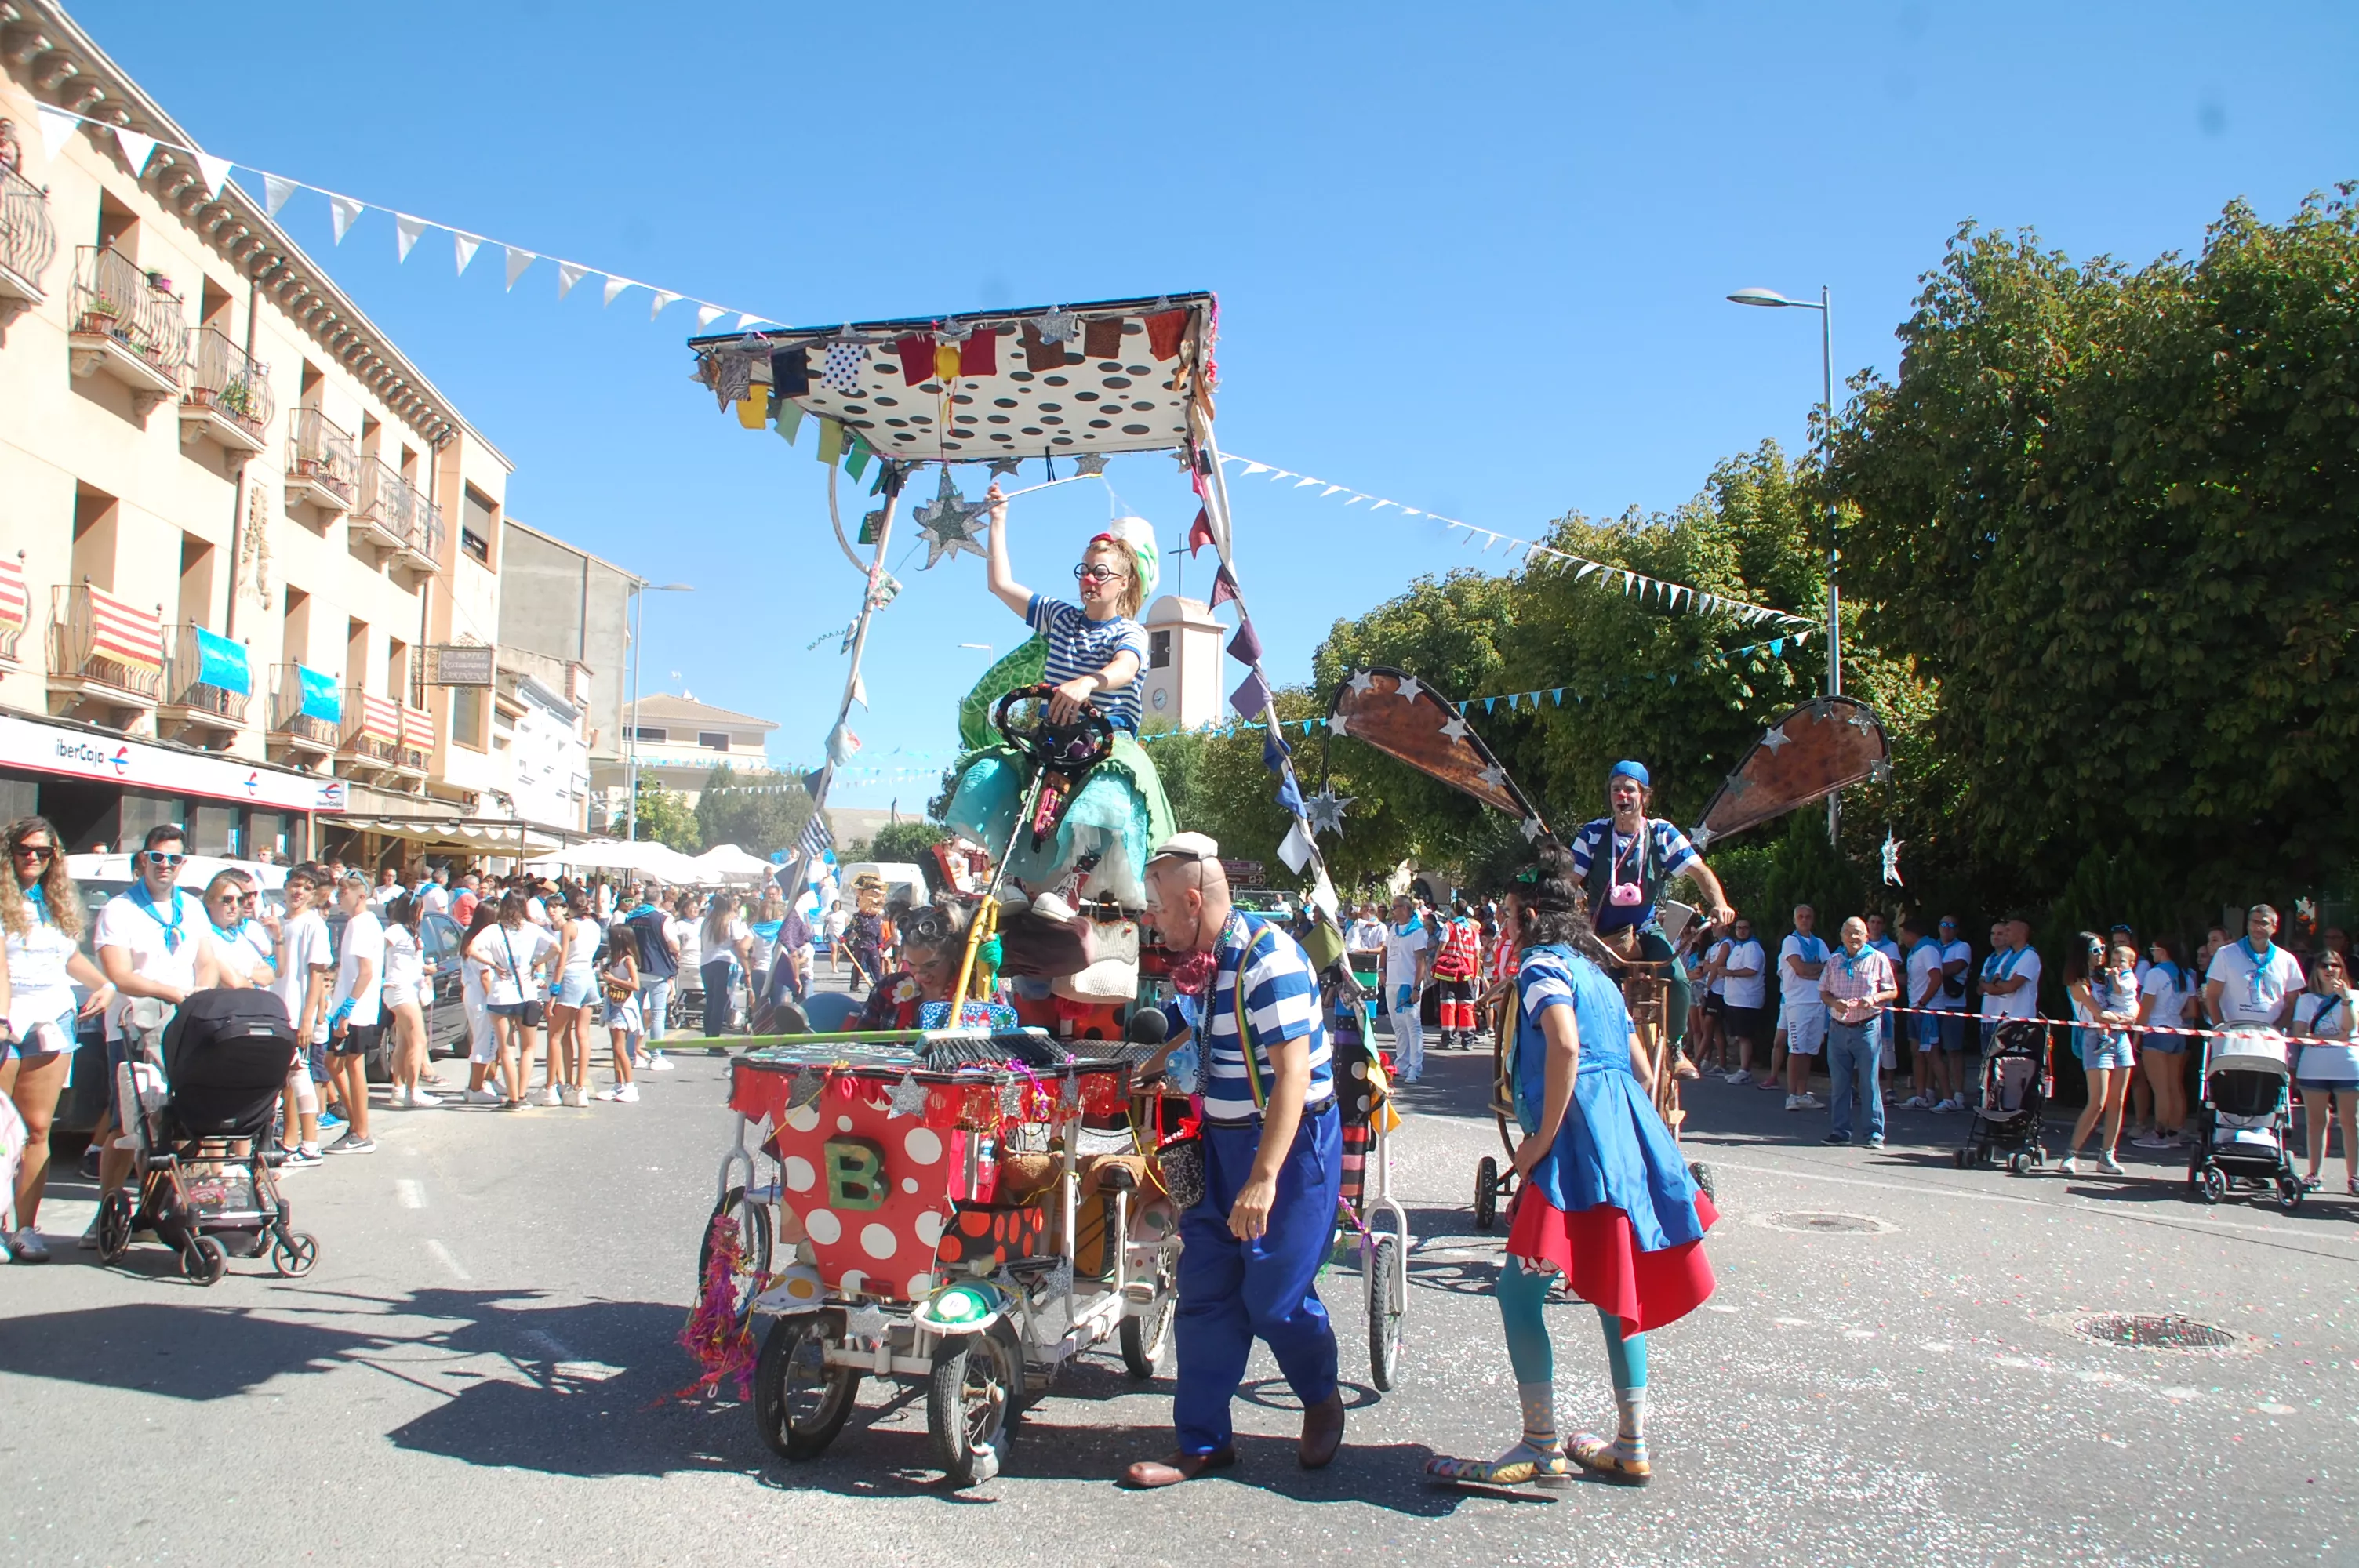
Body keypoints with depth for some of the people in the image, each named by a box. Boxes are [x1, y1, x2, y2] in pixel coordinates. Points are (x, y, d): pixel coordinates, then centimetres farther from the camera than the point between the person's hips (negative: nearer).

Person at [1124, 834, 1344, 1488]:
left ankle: (1322, 1402, 27)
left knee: (1274, 1296, 0)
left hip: (1291, 1141, -8)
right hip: (1224, 1139, 8)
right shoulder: (1207, 958, 5)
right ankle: (1203, 1440, 16)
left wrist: (1264, 1178, -29)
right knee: (1205, 1292, 6)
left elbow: (1293, 1074, -26)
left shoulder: (1268, 959, -22)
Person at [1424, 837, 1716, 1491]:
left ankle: (1541, 1450, 0)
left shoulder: (1542, 966, -5)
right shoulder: (1595, 972, 22)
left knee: (1519, 1290, -4)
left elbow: (1565, 1047, -24)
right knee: (1614, 1291, 16)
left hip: (1579, 1143, -10)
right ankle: (1630, 1447, 23)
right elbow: (1643, 1068, 21)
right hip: (1629, 1142, 10)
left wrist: (1541, 1139, -20)